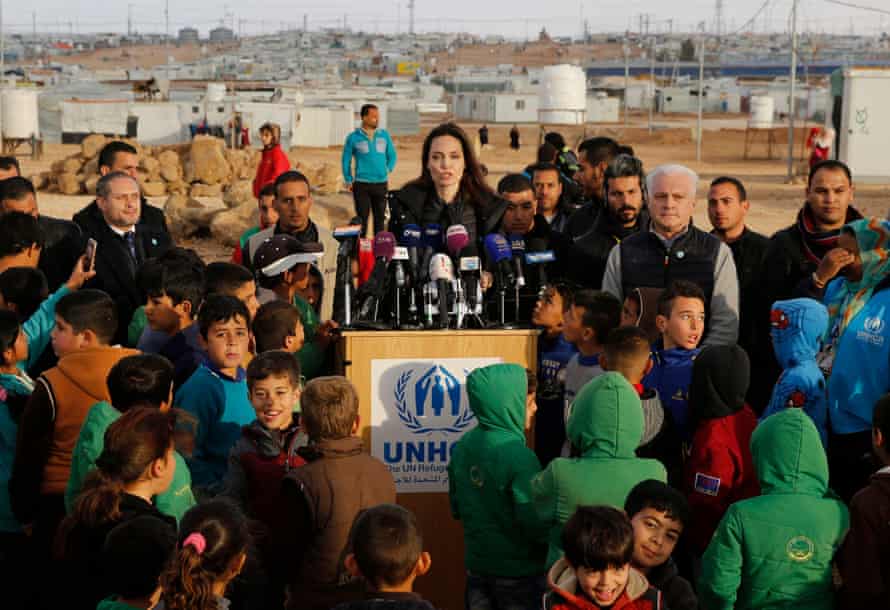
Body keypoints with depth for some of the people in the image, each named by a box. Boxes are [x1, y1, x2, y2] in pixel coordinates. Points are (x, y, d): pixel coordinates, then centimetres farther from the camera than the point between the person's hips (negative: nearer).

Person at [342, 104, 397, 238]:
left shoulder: (384, 135, 6)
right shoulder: (353, 137, -1)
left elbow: (392, 155, 16)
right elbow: (346, 160, 6)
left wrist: (388, 170, 3)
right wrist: (348, 180, 3)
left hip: (381, 183, 3)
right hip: (361, 184, -3)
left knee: (380, 218, 8)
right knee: (362, 218, -1)